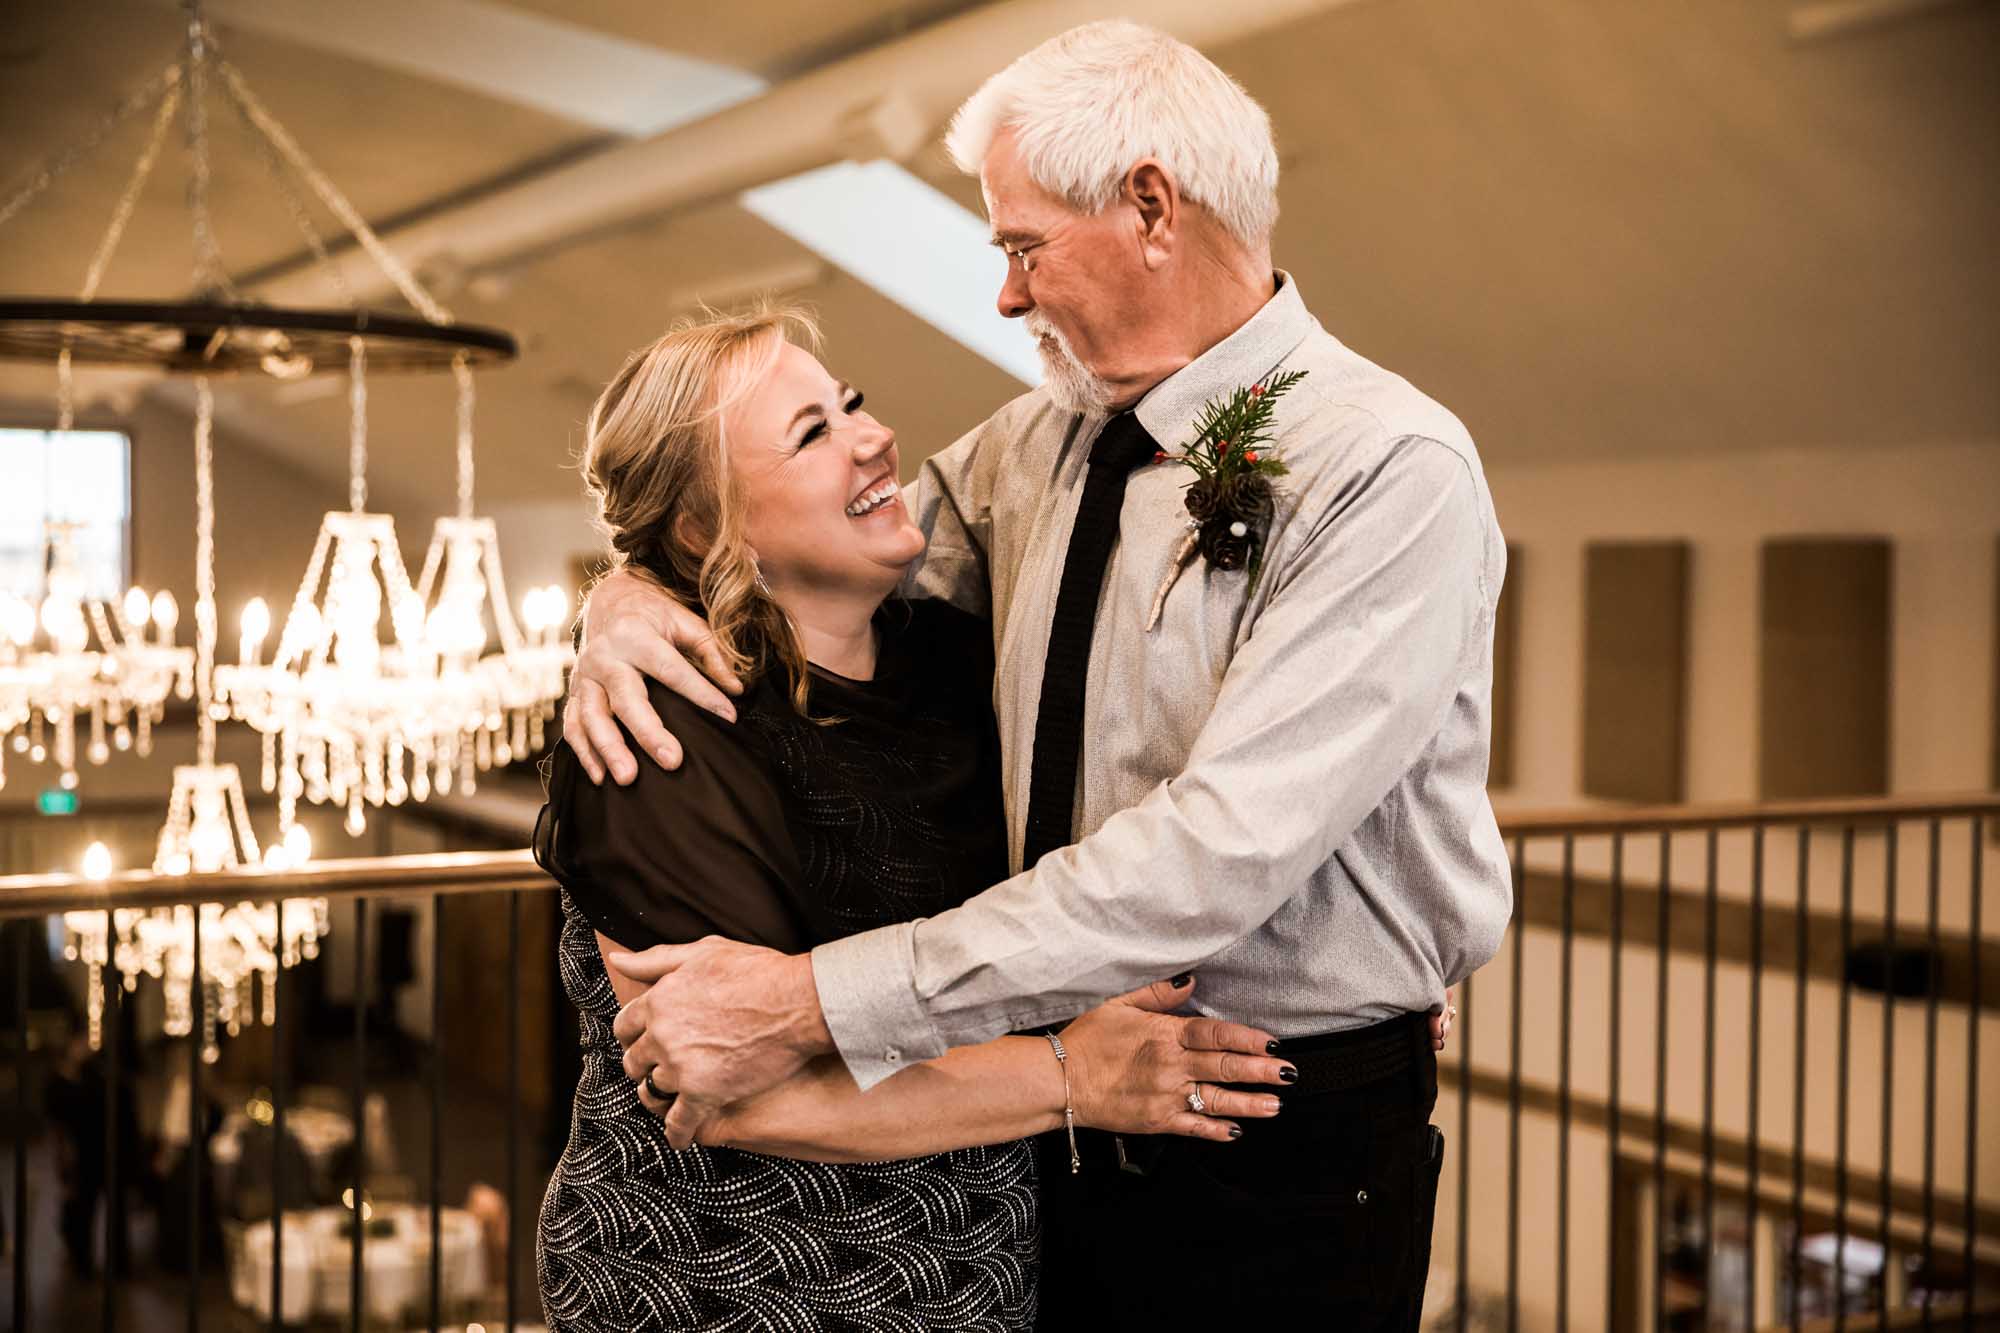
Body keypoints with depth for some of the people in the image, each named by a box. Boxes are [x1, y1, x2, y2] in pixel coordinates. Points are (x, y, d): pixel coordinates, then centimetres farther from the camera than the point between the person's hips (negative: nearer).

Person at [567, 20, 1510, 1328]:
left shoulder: (1392, 470, -19)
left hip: (1288, 1165, -5)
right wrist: (637, 591, -7)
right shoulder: (1048, 436, 3)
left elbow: (1220, 851, -29)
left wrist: (820, 1001, -30)